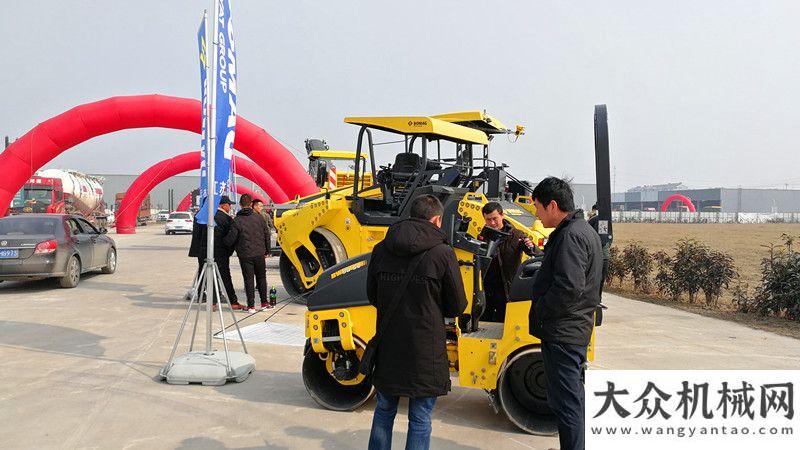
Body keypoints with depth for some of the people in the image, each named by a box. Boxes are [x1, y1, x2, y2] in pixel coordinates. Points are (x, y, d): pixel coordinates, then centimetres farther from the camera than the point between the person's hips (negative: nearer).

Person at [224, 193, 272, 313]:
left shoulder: (237, 220, -11)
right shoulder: (259, 217, -2)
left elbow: (230, 239, -10)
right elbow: (266, 235, 5)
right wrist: (267, 251, 16)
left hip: (245, 255, -2)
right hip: (259, 254, 2)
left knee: (248, 279, 4)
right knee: (261, 278, 14)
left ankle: (251, 305, 4)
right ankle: (264, 303, 18)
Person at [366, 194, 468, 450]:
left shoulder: (381, 250, -1)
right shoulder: (442, 254, -14)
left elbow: (372, 297, 10)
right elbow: (457, 307, -5)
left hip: (387, 349, 4)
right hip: (424, 352, -4)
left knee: (384, 410, 22)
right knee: (420, 420, 9)